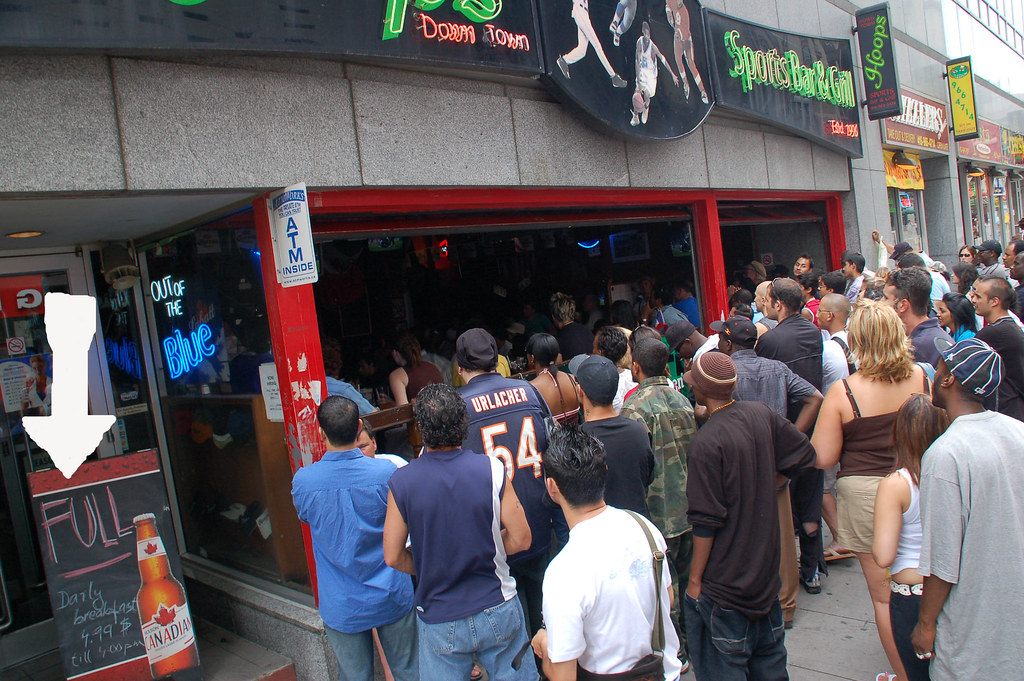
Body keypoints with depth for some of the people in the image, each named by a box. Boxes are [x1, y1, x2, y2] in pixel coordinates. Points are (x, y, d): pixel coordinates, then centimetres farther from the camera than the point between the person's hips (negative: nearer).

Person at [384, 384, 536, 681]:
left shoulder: (401, 482, -14)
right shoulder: (492, 470, -15)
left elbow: (393, 557, -6)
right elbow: (520, 539, -8)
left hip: (439, 622, 0)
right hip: (497, 612, 0)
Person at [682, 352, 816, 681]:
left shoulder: (706, 442, -24)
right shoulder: (760, 414, -5)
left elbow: (706, 522, -20)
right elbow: (805, 454, 8)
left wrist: (695, 580, -10)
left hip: (724, 580, -7)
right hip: (766, 566, 7)